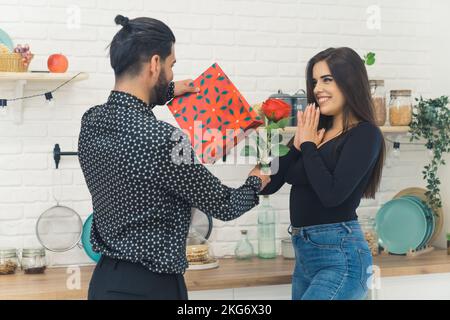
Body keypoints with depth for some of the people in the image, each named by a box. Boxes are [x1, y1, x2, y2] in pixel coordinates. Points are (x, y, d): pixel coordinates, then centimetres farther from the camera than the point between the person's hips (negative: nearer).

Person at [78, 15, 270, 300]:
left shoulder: (90, 122, -2)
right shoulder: (161, 138, -25)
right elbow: (223, 205, -11)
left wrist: (166, 92, 30)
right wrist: (255, 184, 10)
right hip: (149, 286, -7)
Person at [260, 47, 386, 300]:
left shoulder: (365, 134, -9)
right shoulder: (314, 131, 9)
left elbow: (332, 194, -22)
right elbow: (268, 185, 7)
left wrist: (308, 145, -10)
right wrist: (298, 144, -5)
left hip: (340, 256, -7)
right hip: (304, 252, 8)